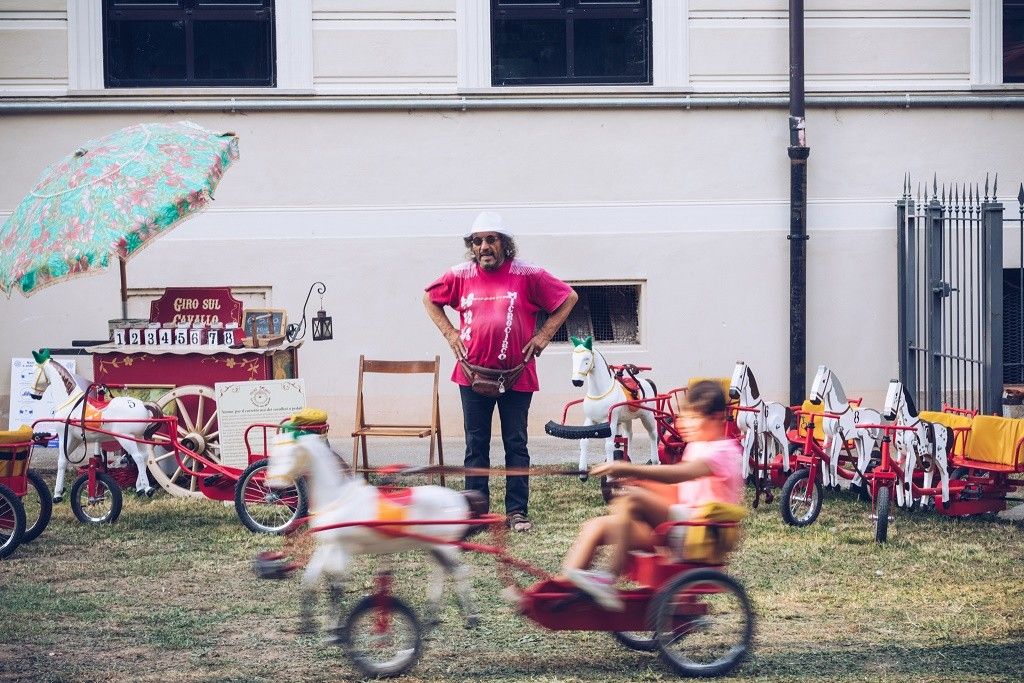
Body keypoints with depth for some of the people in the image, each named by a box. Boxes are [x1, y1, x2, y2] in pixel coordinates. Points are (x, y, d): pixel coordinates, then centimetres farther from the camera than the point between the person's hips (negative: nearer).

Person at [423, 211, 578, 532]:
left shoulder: (527, 275, -5)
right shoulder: (460, 276, 2)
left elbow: (568, 298, 4)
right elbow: (430, 299, 18)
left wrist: (543, 336, -1)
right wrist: (450, 334, 7)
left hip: (517, 376, -2)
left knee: (516, 445, 3)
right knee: (476, 445, 6)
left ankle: (517, 511, 8)